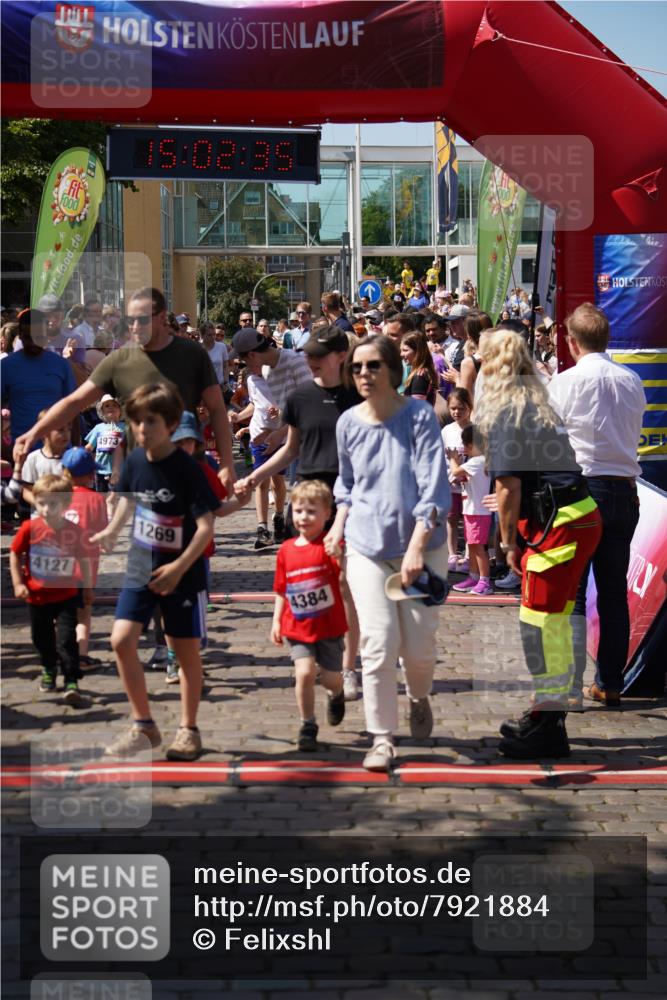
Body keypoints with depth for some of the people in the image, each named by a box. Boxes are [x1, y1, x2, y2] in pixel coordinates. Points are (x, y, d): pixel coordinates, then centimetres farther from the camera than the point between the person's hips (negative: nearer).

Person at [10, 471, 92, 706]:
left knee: (67, 640, -10)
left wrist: (87, 588, 9)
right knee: (42, 639, 19)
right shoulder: (29, 529, -14)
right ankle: (49, 670, 45)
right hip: (37, 596, 2)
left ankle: (71, 684, -7)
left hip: (66, 596, -2)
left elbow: (83, 560, 1)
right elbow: (15, 555, -1)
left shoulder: (74, 531, -13)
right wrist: (18, 583, -7)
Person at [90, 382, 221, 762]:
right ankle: (144, 726, 9)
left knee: (187, 650, 6)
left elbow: (206, 525, -20)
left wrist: (179, 568, -27)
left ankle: (189, 730, 21)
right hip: (141, 568, 5)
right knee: (122, 640, -5)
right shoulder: (135, 461, -2)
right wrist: (112, 531, 1)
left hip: (183, 573, -5)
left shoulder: (187, 468, -19)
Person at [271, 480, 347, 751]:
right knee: (305, 673, -13)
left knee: (331, 677, 9)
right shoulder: (286, 550, 2)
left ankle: (336, 695, 47)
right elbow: (281, 590, 11)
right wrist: (276, 620, 7)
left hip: (329, 626, -2)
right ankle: (307, 726, 3)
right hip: (297, 627, 2)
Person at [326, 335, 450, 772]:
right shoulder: (349, 423, 2)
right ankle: (382, 738, 4)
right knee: (379, 643, -8)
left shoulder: (419, 415, -9)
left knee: (418, 644, 3)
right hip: (367, 546, 2)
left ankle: (419, 699, 37)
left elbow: (434, 486, -14)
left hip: (421, 545, -2)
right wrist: (340, 522, 7)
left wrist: (417, 546, -22)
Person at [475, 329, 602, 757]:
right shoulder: (537, 402, 18)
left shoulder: (502, 410, -9)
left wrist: (509, 543, -2)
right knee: (553, 620, 17)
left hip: (557, 523, -9)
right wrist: (518, 538, 15)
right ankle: (549, 712, 28)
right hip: (579, 514, 9)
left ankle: (547, 728, 0)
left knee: (541, 621, -4)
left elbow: (508, 486, -12)